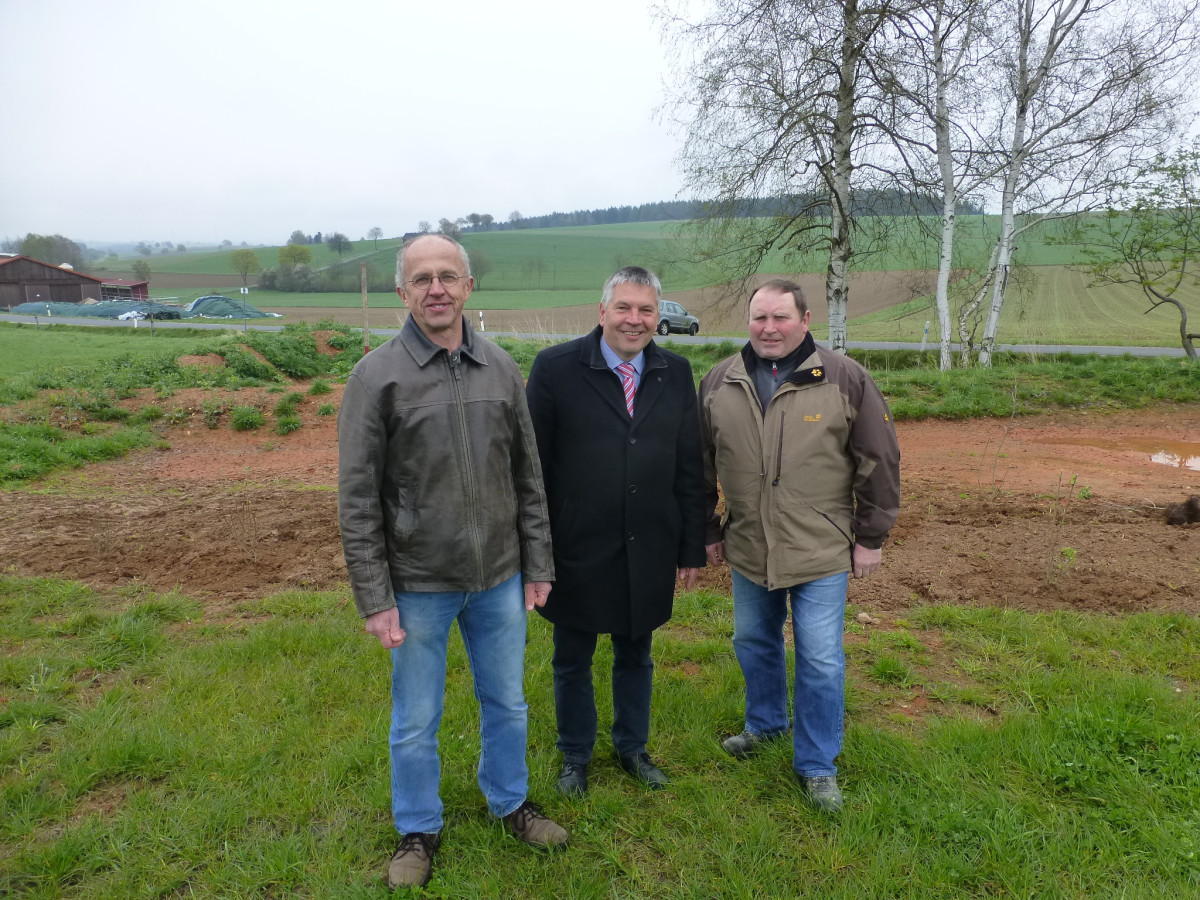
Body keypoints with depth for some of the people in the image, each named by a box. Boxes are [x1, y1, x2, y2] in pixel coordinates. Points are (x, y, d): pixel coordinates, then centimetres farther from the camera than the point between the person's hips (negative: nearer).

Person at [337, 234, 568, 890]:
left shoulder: (501, 368, 1)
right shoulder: (377, 376, -9)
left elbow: (528, 476, 6)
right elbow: (357, 498, -8)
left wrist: (538, 564, 5)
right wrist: (374, 597, -10)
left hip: (500, 578, 3)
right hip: (419, 584, -3)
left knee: (506, 703, 19)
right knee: (416, 721, 14)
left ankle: (510, 802, 44)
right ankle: (418, 830, 38)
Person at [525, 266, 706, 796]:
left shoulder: (676, 374, 2)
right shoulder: (555, 368, -9)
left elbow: (689, 468, 5)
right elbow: (533, 465, -7)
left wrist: (692, 548, 4)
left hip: (648, 552, 3)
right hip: (578, 550, -2)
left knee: (636, 656, 20)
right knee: (573, 661, 15)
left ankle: (632, 747, 43)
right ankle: (575, 757, 38)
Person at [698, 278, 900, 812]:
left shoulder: (845, 379, -7)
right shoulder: (719, 382, 1)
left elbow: (879, 461, -3)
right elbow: (701, 464, 9)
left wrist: (871, 536, -2)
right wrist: (709, 530, 11)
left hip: (821, 553, -3)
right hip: (748, 549, 4)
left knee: (821, 661, 4)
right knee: (754, 644, 20)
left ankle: (817, 764, 24)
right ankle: (765, 723, 46)